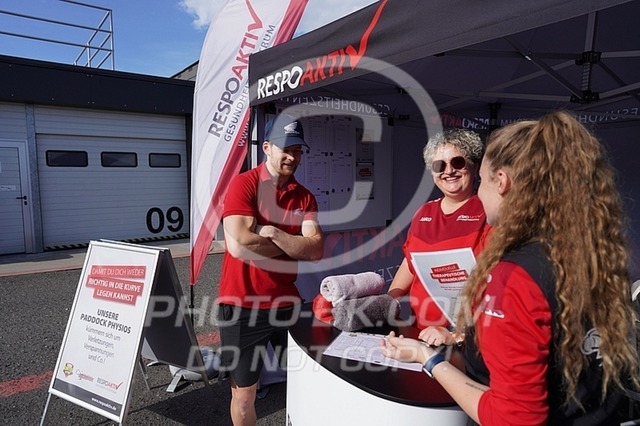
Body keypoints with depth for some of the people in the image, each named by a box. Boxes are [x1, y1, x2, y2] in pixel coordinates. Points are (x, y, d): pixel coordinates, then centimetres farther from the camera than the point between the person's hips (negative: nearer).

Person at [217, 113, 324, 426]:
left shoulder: (305, 197, 4)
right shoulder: (243, 183, -10)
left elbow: (316, 250, -7)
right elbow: (239, 245, -23)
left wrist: (275, 233, -19)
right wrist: (294, 244, -11)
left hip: (288, 304, 4)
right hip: (242, 306, -4)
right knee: (243, 391, 13)